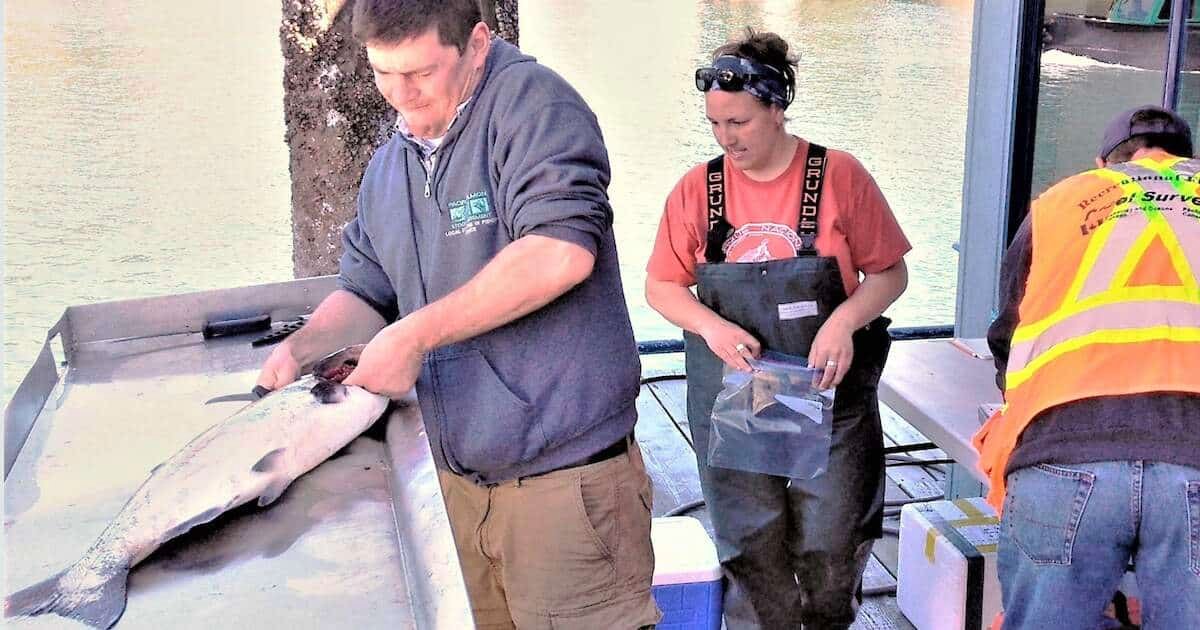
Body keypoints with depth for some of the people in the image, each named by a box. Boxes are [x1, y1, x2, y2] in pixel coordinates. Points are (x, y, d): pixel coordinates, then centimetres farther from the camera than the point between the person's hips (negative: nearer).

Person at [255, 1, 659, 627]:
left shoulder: (529, 101, -12)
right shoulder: (387, 167, 12)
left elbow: (561, 253, -26)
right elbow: (365, 292, 20)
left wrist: (416, 335, -21)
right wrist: (302, 345, -1)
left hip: (564, 475, -7)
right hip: (461, 478, 8)